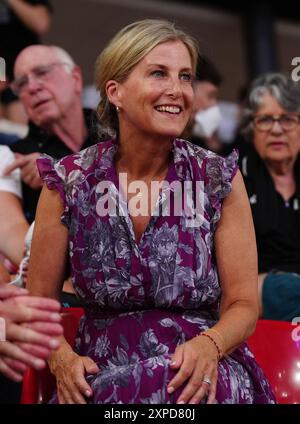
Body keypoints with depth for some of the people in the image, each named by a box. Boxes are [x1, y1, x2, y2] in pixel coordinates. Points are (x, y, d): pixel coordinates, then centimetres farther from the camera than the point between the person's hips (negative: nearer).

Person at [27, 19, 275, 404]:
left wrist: (208, 345, -21)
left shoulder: (220, 180, -1)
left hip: (199, 374, 0)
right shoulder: (68, 182, -1)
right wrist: (63, 358, -15)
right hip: (101, 374, 1)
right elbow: (38, 303, 6)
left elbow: (243, 304, 1)